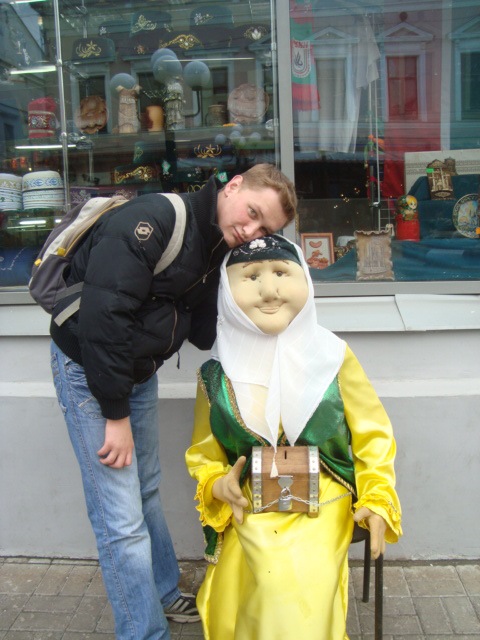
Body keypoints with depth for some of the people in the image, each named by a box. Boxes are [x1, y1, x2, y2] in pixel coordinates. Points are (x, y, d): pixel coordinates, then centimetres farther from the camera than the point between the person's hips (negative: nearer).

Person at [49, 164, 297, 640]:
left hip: (138, 371, 8)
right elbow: (102, 316, -29)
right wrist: (115, 414, -23)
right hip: (88, 368, -8)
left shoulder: (219, 248, 3)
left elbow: (204, 332, 5)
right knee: (122, 519, -5)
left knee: (146, 490, 21)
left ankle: (165, 595, 40)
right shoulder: (150, 221, -25)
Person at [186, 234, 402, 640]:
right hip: (248, 512, 2)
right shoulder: (218, 373, -1)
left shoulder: (332, 356, -4)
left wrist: (377, 500, -7)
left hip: (322, 510, -1)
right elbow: (203, 453, 11)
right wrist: (217, 484, -9)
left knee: (299, 600, -24)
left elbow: (373, 435, 4)